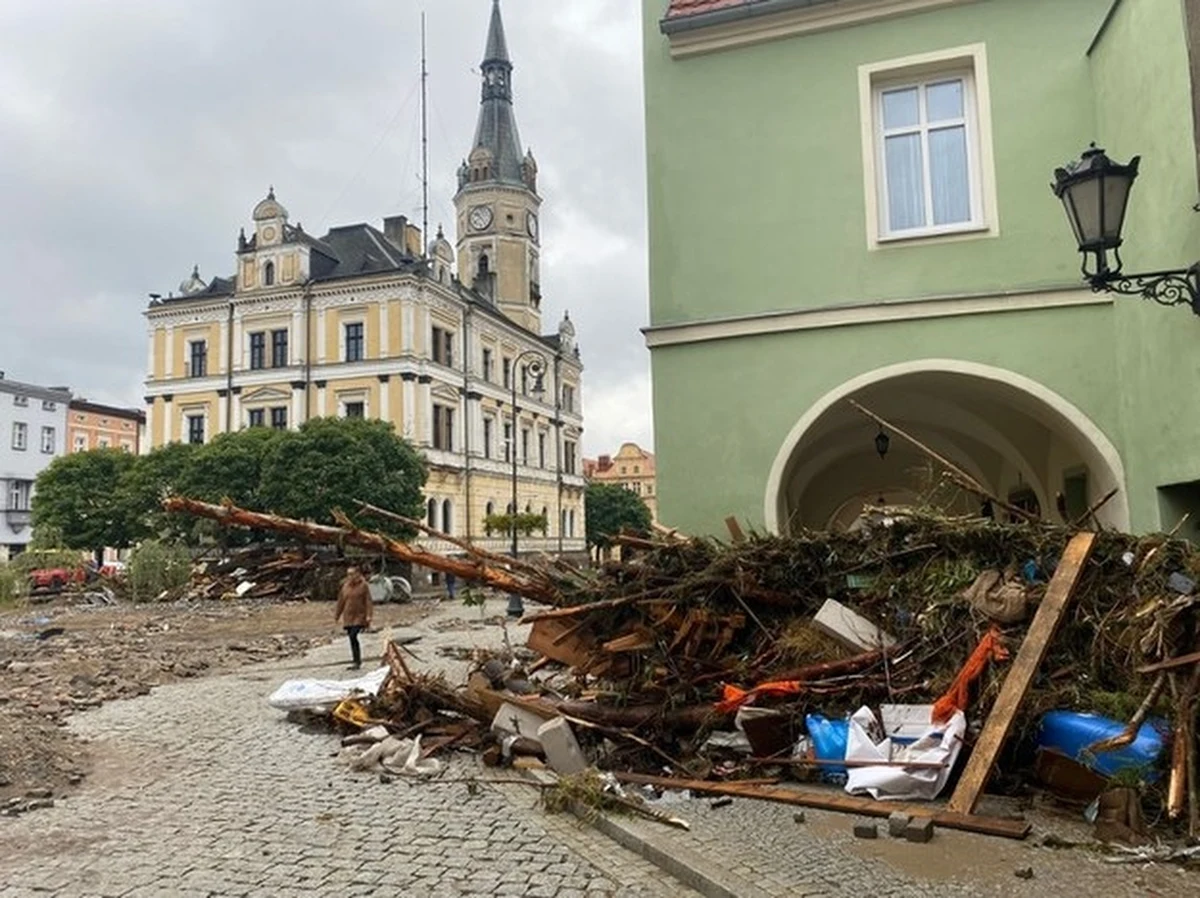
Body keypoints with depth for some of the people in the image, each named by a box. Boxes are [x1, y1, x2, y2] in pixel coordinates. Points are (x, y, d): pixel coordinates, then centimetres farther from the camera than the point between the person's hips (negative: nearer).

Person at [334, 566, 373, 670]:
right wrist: (336, 615, 15)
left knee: (353, 636, -19)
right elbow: (341, 602, 13)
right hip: (348, 617, 5)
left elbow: (368, 601, -7)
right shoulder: (345, 586, 6)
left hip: (359, 616, -5)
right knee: (352, 639, 9)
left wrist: (368, 615, -14)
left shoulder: (363, 585, -6)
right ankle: (357, 661, 20)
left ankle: (357, 661, -11)